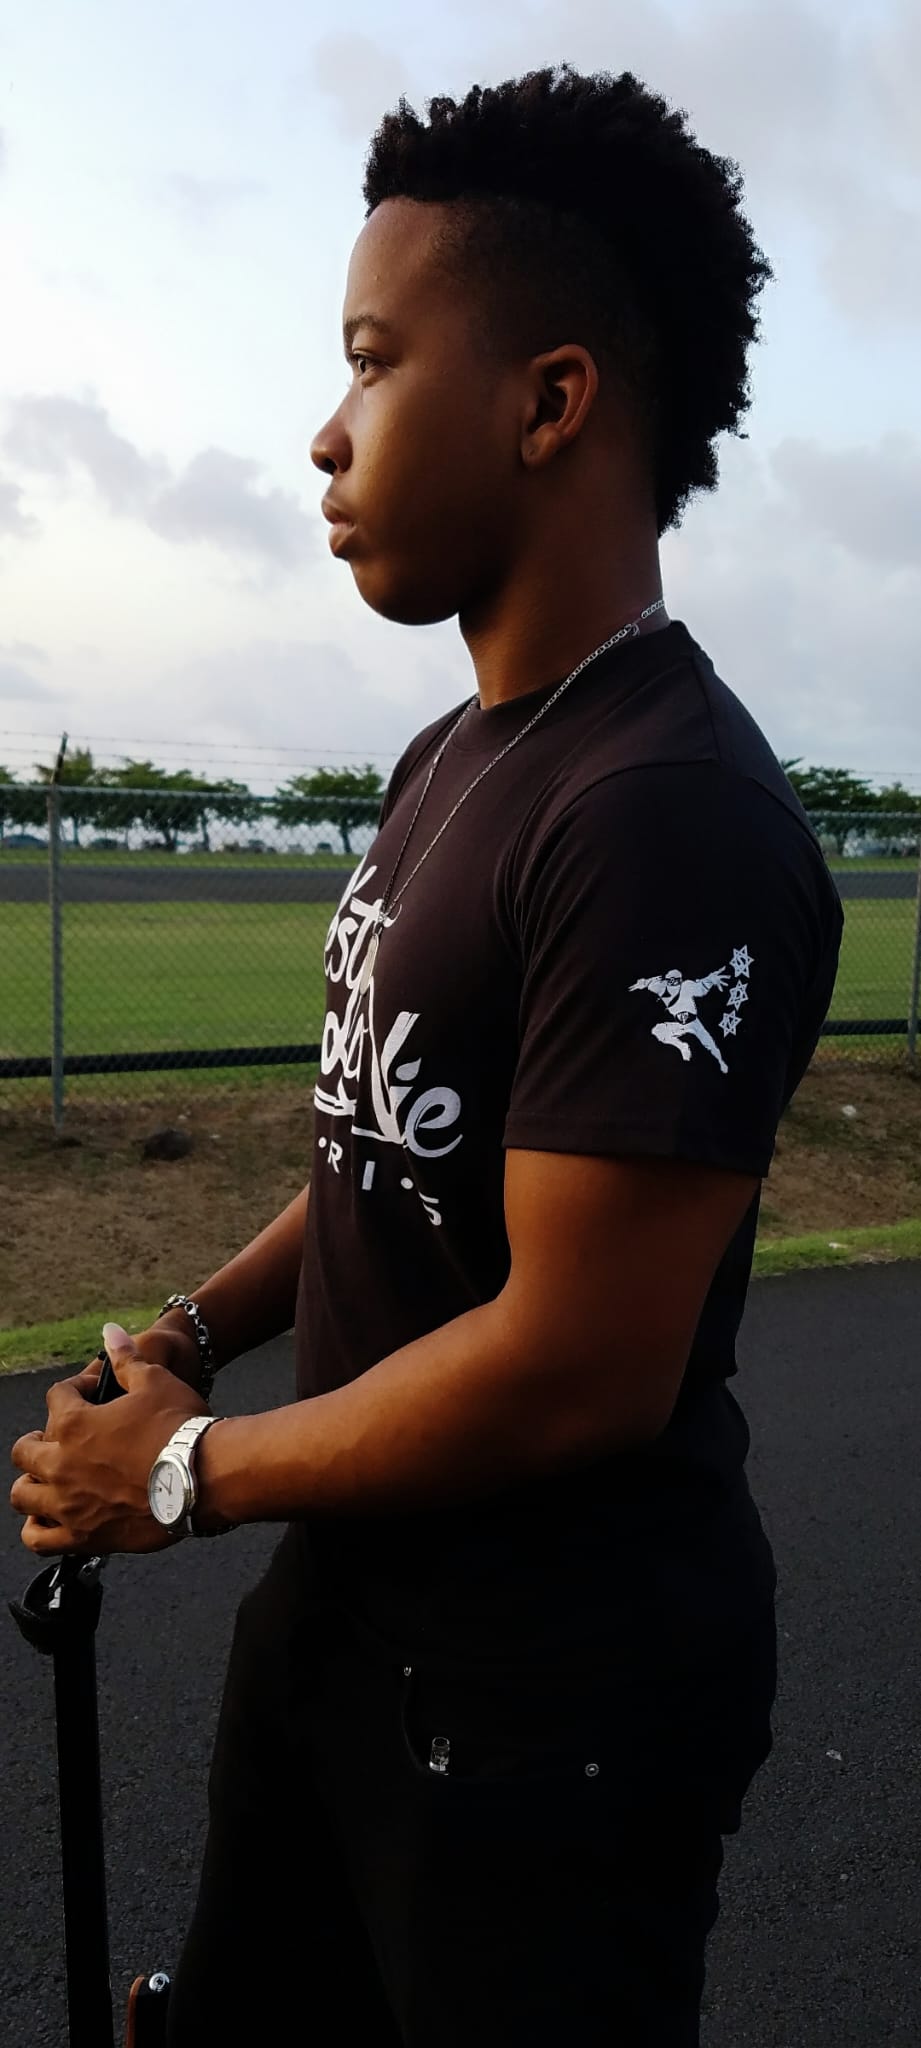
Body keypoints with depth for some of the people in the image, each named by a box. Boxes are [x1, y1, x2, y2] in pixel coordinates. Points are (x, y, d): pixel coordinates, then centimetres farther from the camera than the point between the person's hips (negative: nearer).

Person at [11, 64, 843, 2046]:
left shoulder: (671, 821, -26)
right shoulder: (451, 757, 5)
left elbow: (576, 1369, -27)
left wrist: (186, 1470, -13)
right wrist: (190, 1332, -1)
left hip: (550, 1700, -8)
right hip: (339, 1599, 8)